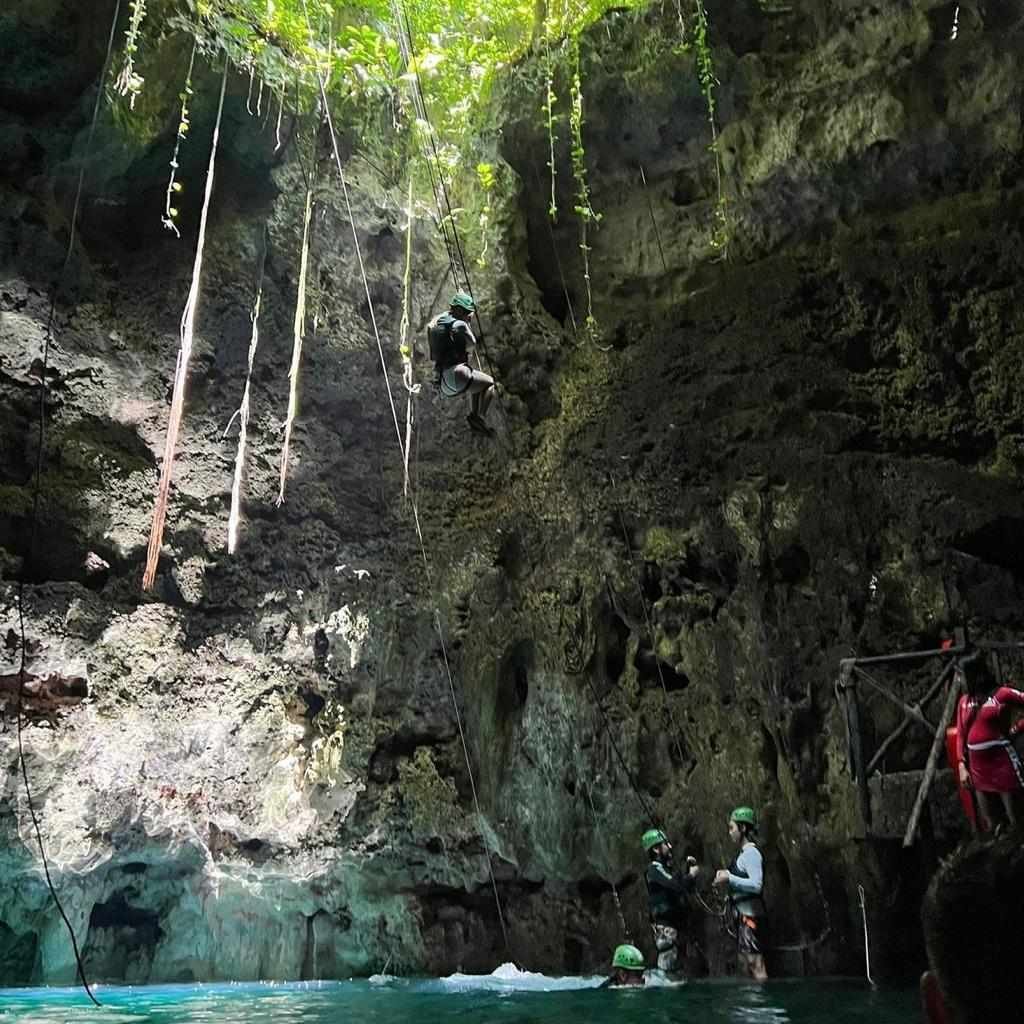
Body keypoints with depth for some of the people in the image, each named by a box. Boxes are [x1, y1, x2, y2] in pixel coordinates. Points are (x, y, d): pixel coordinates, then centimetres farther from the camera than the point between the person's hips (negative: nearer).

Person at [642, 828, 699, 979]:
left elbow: (688, 888, 23)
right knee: (667, 967, -11)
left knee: (677, 967, 13)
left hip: (675, 924, 10)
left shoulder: (666, 868, 18)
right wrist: (692, 875, -9)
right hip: (665, 926, -10)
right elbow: (677, 886, -26)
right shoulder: (654, 869, -12)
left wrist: (689, 869, 10)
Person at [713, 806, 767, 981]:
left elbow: (756, 885, -22)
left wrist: (730, 878, -20)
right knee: (743, 960, 16)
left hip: (749, 914, -10)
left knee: (755, 962, -11)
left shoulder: (751, 853, -13)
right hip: (742, 914, 10)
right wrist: (727, 876, 7)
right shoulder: (744, 853, 16)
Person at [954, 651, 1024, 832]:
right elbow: (961, 735, 10)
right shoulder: (964, 701, 9)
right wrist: (962, 765, 3)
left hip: (1002, 763, -6)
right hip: (978, 767, 6)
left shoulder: (1002, 694, -8)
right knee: (988, 824, 12)